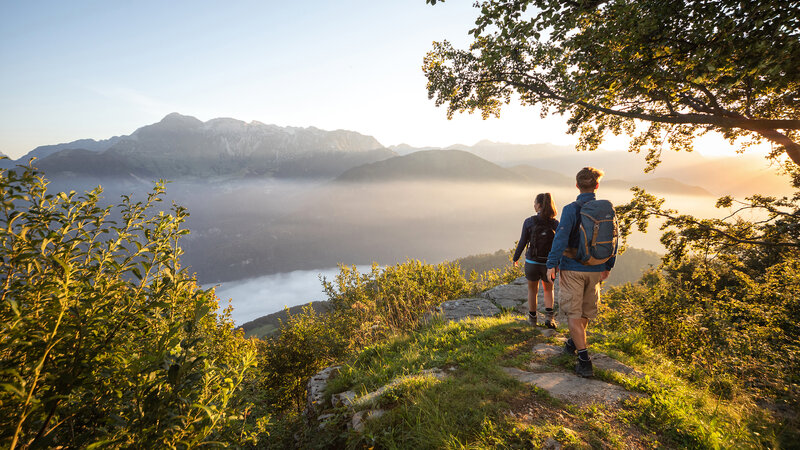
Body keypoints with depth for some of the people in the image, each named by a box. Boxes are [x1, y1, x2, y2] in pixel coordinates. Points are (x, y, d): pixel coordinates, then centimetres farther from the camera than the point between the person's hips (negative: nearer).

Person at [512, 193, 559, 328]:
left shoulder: (529, 222, -11)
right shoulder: (555, 224, -7)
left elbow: (522, 243, -7)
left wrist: (515, 258, 8)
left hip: (532, 262, -1)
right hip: (549, 264, 1)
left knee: (532, 290, 21)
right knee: (548, 290, 25)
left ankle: (532, 318, 31)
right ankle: (549, 316, 7)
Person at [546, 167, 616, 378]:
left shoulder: (571, 209, -13)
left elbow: (561, 238, -19)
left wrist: (552, 264, -13)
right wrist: (608, 266, 16)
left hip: (572, 268, -5)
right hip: (595, 269, 5)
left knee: (573, 313, 1)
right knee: (587, 309, 20)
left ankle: (585, 361, -2)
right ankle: (573, 343, 40)